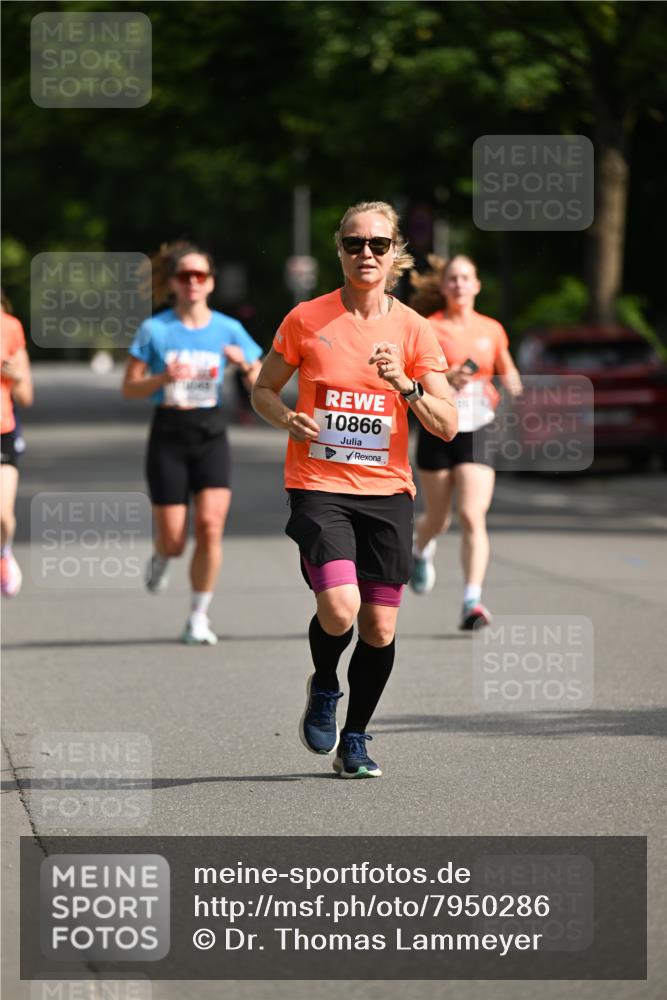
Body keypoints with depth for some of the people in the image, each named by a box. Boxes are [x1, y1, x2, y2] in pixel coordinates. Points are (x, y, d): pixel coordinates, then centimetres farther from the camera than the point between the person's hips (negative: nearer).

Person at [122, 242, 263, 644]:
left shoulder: (228, 329, 3)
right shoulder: (154, 330, -1)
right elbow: (130, 388, 2)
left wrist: (245, 364, -17)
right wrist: (163, 378, -16)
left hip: (211, 433, 1)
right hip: (168, 434, -1)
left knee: (211, 524, -15)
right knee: (174, 538, -3)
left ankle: (199, 617, -2)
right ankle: (162, 559, 36)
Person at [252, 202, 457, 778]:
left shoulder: (414, 330, 2)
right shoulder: (307, 320, -1)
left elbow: (447, 426, -1)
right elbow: (264, 389, 11)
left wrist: (404, 385, -18)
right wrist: (289, 419, -10)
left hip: (387, 491, 2)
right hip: (318, 487, -2)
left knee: (380, 628, 0)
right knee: (339, 610, -20)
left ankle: (355, 739, 21)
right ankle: (324, 687, 14)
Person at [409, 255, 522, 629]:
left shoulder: (492, 330, 6)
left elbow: (508, 372, 20)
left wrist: (513, 388, -2)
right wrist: (444, 380, -23)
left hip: (477, 433, 1)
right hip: (437, 432, -1)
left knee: (473, 517, -15)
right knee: (438, 519, 12)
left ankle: (473, 601, -19)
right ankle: (421, 552, 49)